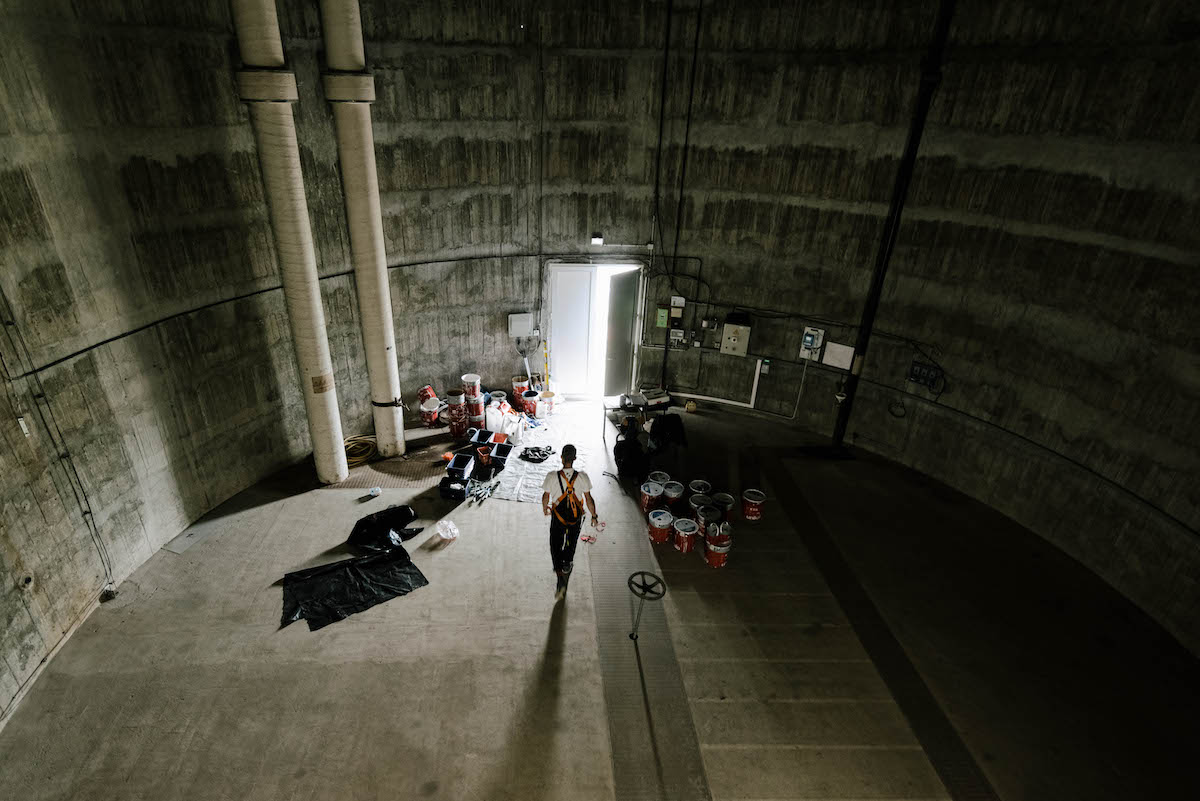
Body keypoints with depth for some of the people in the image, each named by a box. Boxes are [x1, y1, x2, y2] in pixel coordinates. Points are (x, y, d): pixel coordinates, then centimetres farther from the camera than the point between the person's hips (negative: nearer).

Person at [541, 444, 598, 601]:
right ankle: (567, 565, 51)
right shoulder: (582, 477, -16)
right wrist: (594, 516, 4)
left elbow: (545, 496, -5)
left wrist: (545, 509, 16)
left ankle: (560, 577, -2)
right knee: (572, 541, 28)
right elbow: (588, 499, -9)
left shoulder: (552, 476, -17)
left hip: (558, 516, -2)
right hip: (576, 516, 2)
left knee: (556, 546, 10)